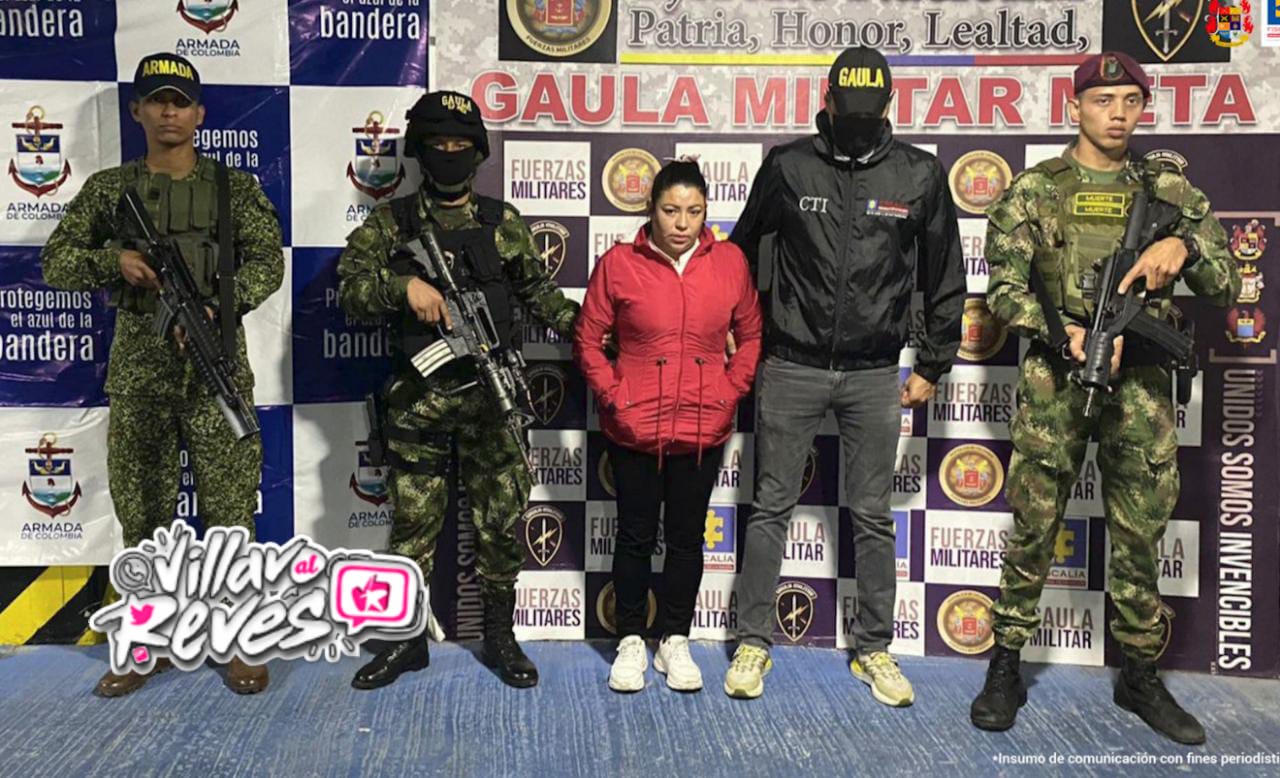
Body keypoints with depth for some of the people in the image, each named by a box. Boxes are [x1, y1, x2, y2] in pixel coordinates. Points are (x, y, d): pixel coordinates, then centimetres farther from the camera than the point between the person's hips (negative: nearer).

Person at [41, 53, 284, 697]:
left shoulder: (234, 186, 5)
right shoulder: (108, 188, 9)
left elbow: (268, 260, -3)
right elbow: (55, 262, 7)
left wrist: (218, 306, -18)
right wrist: (112, 262, -12)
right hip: (137, 372, 2)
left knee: (229, 510, 0)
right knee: (141, 512, 9)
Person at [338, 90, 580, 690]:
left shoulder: (503, 223, 9)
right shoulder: (390, 224, 5)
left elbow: (537, 290, 15)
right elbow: (348, 285, -4)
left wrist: (580, 326, 2)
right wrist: (404, 286, -20)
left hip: (491, 395, 1)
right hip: (417, 399, 0)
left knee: (501, 520, 6)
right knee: (412, 522, 7)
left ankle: (500, 638, 22)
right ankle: (407, 641, 23)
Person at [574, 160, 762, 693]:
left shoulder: (730, 262, 0)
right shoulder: (618, 263, -6)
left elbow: (750, 335, 8)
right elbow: (587, 340, 0)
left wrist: (730, 393, -1)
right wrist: (614, 398, -7)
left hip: (703, 429, 2)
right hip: (635, 428, -1)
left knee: (687, 538, 12)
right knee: (636, 537, 10)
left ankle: (675, 643, 28)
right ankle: (631, 642, 26)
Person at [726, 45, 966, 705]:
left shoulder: (920, 174, 0)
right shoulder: (787, 166, -2)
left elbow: (944, 279, 9)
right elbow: (742, 251, 10)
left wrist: (932, 365, 9)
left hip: (875, 375, 1)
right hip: (791, 368, 0)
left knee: (873, 516, 9)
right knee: (770, 507, 6)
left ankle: (873, 649, 23)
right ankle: (753, 642, 19)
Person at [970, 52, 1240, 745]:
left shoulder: (1169, 189, 10)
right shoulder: (1037, 189, 3)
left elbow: (1226, 287, 7)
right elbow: (1004, 285, -4)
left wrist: (1185, 246, -13)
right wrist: (1065, 335, -18)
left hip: (1141, 382, 3)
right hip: (1055, 378, -2)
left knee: (1141, 536, 9)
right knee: (1033, 528, 4)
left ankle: (1140, 676, 26)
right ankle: (1006, 669, 16)